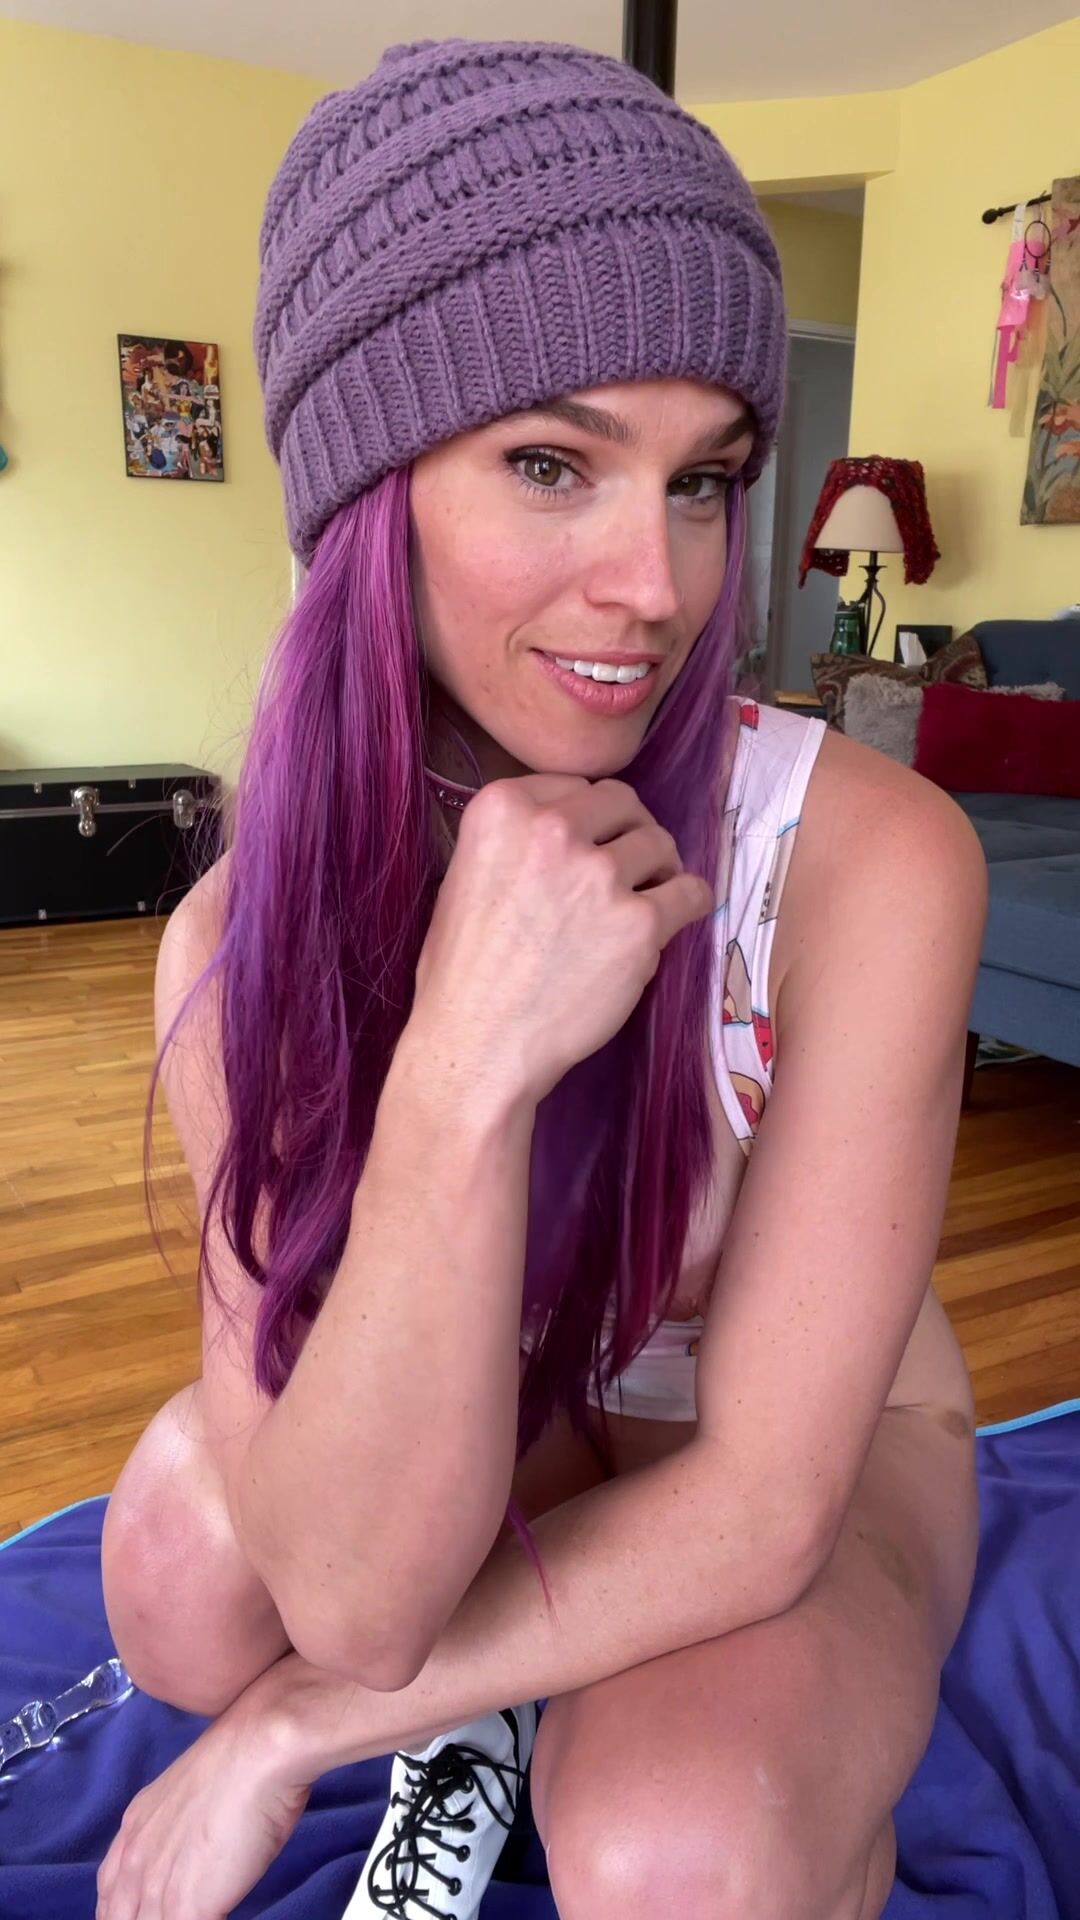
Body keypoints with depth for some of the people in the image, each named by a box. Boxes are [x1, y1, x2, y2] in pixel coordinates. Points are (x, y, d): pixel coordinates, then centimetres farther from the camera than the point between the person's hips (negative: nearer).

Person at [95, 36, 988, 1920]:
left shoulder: (873, 856, -28)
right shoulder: (245, 934, -22)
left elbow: (758, 1503, -25)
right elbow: (357, 1591, -28)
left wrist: (292, 1727, -18)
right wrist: (464, 1063, -43)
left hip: (818, 1471, -1)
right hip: (492, 1464, 2)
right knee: (189, 1527, -26)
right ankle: (480, 1729, 7)